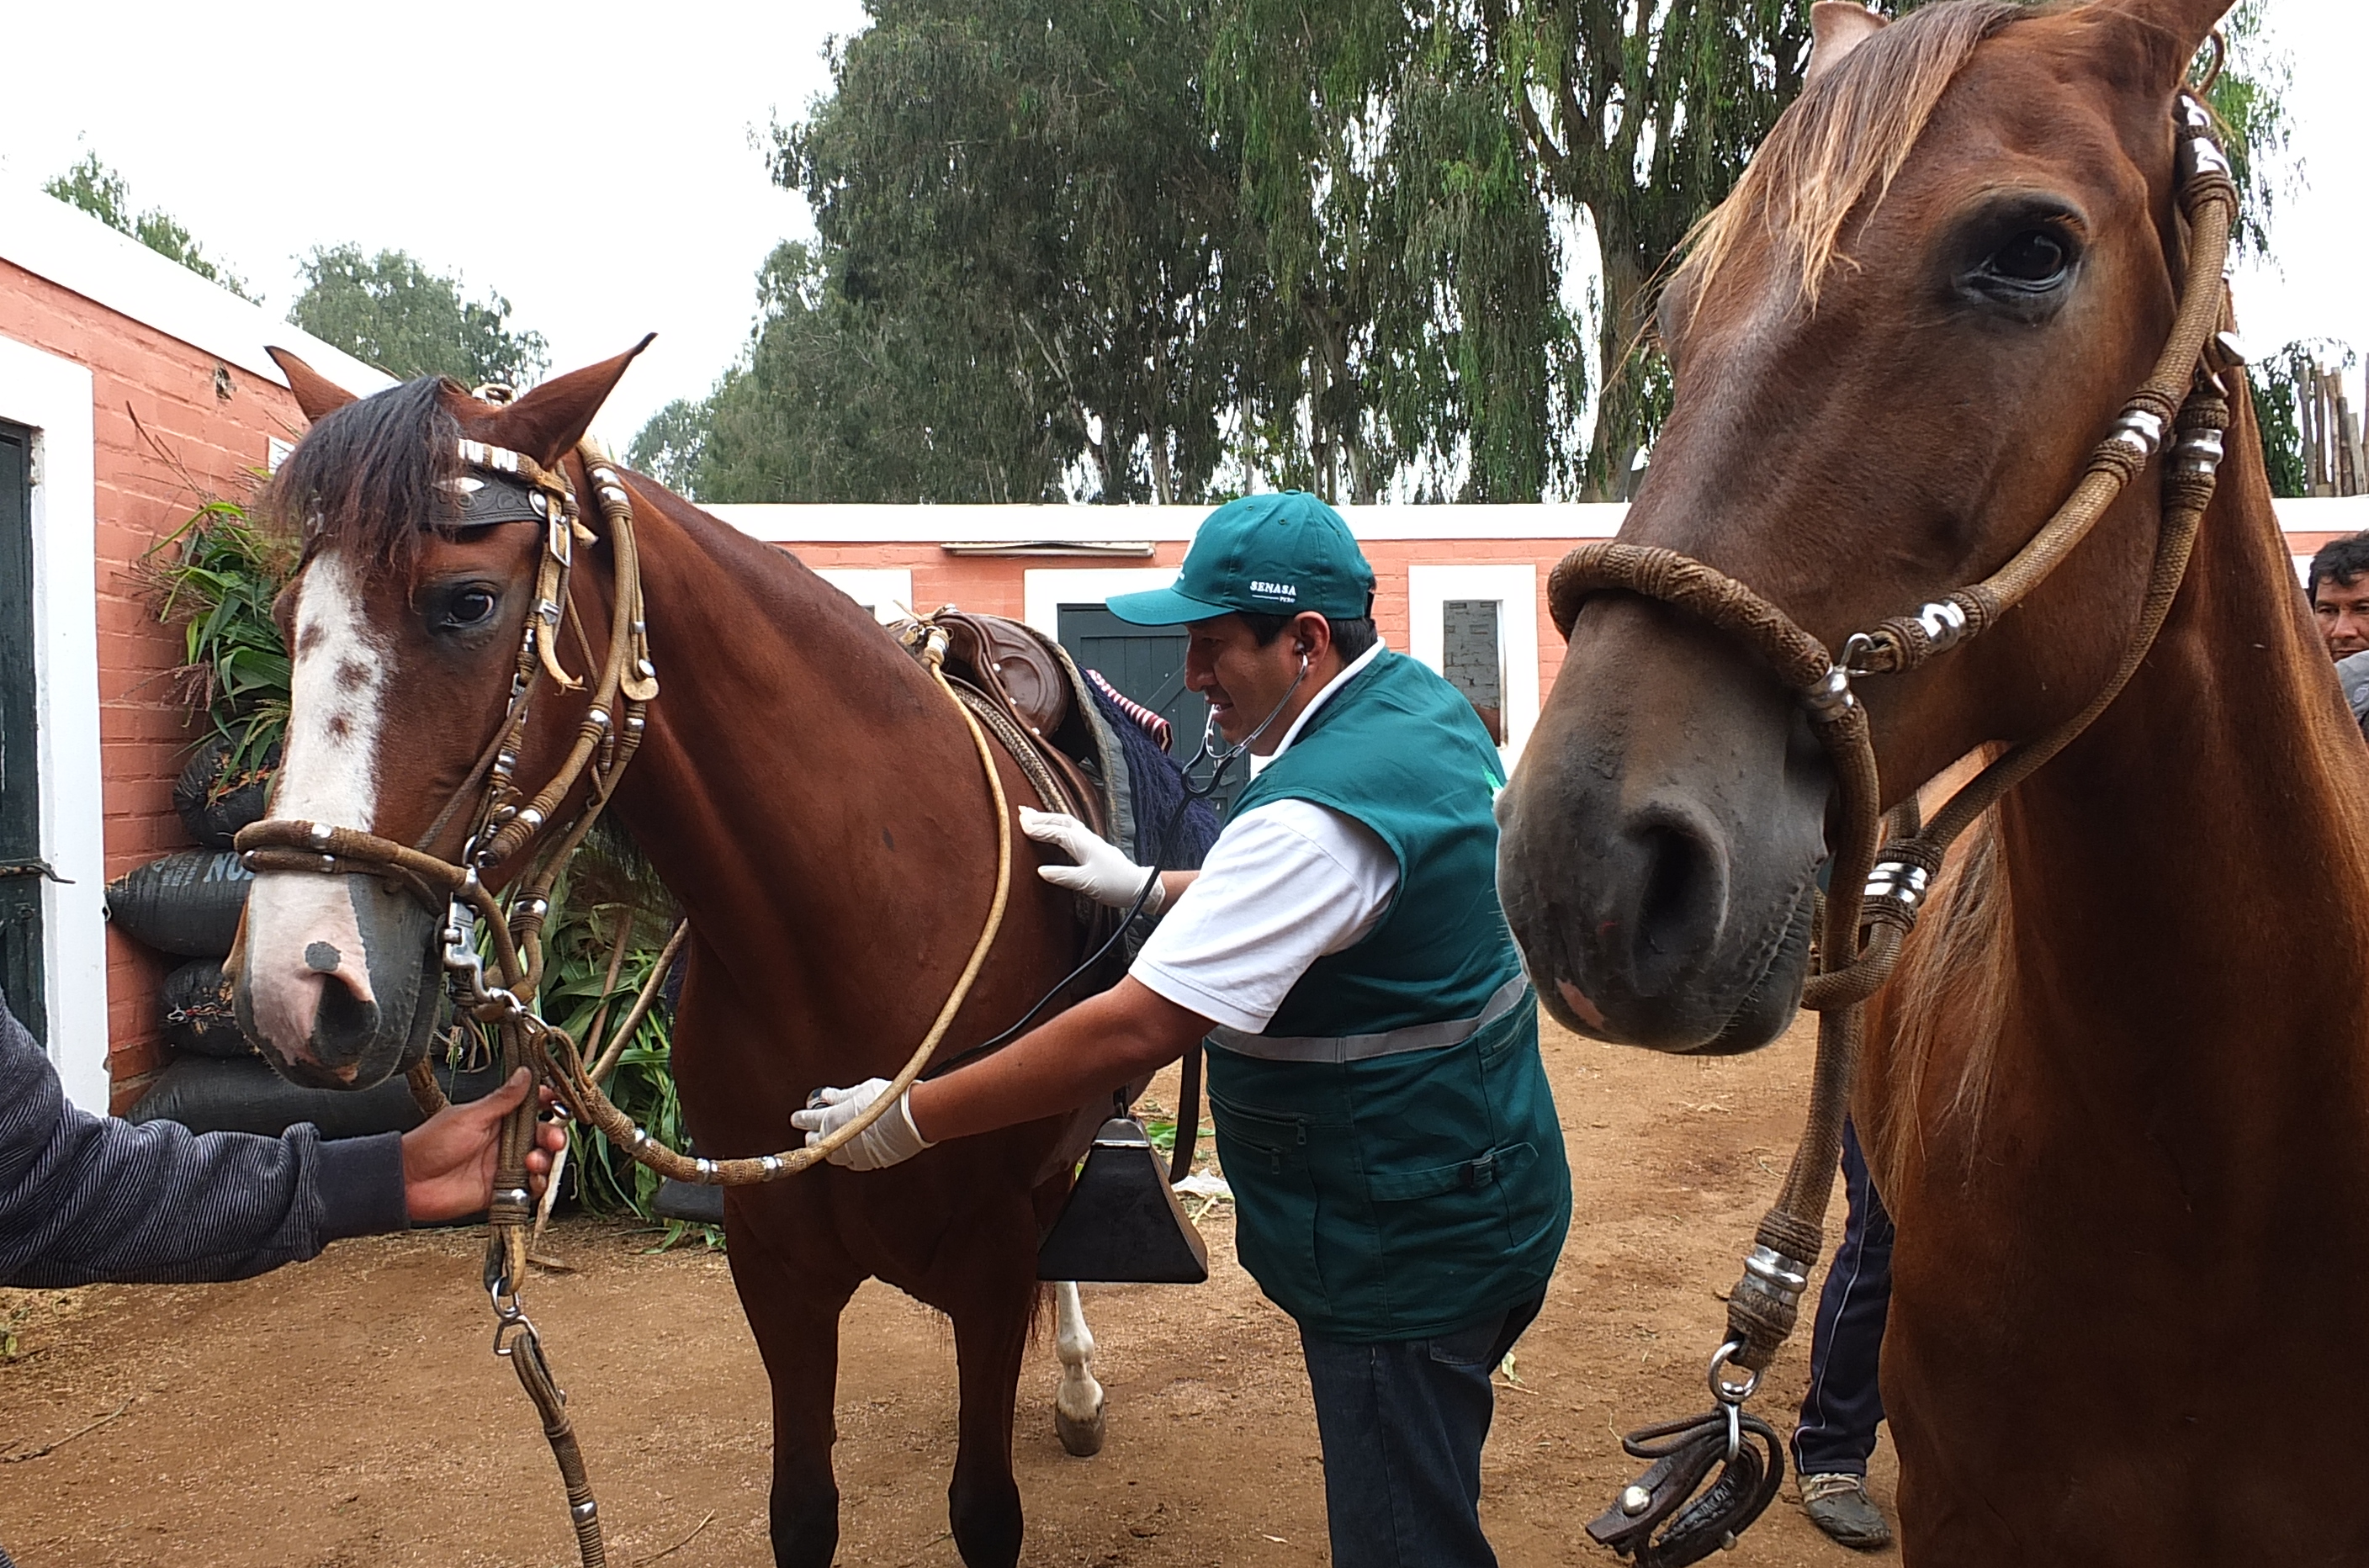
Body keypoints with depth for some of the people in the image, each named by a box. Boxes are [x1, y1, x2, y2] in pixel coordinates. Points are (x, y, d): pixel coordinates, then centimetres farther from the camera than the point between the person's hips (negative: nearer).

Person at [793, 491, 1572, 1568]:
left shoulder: (1319, 812, -28)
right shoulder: (1427, 705, 3)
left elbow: (1135, 1032, -31)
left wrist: (909, 1118, -22)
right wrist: (1150, 889, 8)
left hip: (1402, 1256, -10)